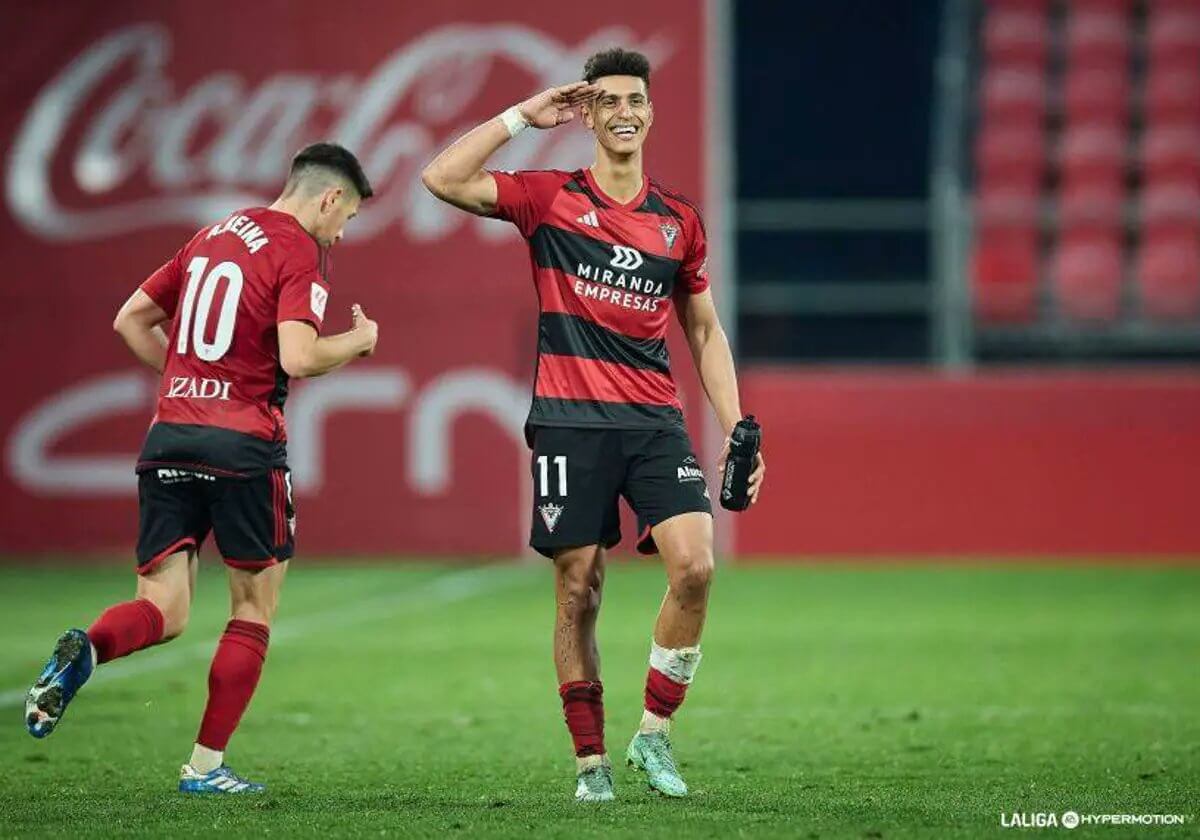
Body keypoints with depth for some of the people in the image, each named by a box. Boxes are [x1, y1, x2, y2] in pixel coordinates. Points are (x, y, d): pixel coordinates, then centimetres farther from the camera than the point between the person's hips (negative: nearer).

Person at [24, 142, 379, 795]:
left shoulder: (212, 237, 17)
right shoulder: (301, 253, -6)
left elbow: (130, 319, 22)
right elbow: (298, 356, -19)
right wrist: (359, 339, 0)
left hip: (168, 440, 6)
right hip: (244, 446, -6)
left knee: (163, 611, 4)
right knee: (254, 611, 10)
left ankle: (85, 651, -28)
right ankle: (206, 766, 9)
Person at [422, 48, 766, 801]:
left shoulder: (680, 220, 12)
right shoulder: (551, 199, 3)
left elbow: (705, 332, 18)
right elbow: (443, 179, -9)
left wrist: (736, 428, 9)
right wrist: (523, 117, -6)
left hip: (655, 422, 2)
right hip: (570, 422, -2)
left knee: (695, 565, -16)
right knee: (579, 591, -1)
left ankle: (655, 733, -2)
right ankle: (591, 760, 9)